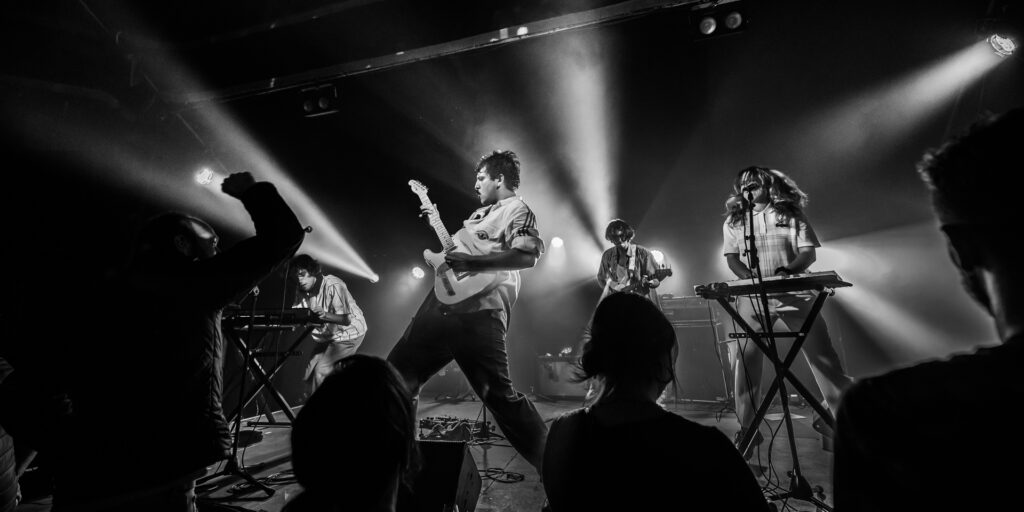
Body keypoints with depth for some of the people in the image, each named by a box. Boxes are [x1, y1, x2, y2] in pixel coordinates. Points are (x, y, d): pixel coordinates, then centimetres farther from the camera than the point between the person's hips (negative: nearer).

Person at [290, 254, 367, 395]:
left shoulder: (333, 285, -27)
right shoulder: (302, 292, -4)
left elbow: (347, 319, -34)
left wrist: (326, 315, -52)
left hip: (348, 333, -7)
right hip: (326, 337, 7)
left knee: (322, 371, -19)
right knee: (309, 375, 2)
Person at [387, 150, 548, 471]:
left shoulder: (517, 210, -4)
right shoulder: (482, 212, 25)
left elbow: (527, 256, -21)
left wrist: (471, 262, -23)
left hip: (478, 314, -9)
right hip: (443, 302, 10)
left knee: (499, 394, -6)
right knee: (400, 370, 15)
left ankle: (551, 463, 12)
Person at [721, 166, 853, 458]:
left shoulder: (791, 215, 8)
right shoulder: (734, 221, 12)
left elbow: (809, 253, 0)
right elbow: (731, 257, 6)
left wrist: (788, 270, -20)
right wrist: (748, 276, -14)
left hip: (795, 294, 0)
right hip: (752, 299, 1)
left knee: (824, 357, -1)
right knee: (745, 362, -2)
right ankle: (747, 429, 11)